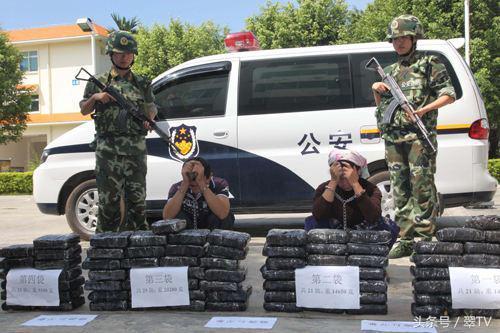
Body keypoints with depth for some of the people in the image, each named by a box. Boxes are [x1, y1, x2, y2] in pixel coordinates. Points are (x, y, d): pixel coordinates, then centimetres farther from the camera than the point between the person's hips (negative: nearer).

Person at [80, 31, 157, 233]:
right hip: (107, 148, -1)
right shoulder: (99, 82, 10)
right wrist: (95, 97, -7)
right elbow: (84, 110, 13)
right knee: (108, 197, -1)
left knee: (137, 197, 5)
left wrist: (148, 119, -3)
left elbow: (152, 108, 19)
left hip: (136, 148, 2)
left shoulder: (142, 84, 14)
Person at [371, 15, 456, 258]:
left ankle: (425, 237, -2)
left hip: (419, 136, -5)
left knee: (422, 187, -8)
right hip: (393, 138, 6)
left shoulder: (429, 64, 5)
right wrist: (376, 90, 6)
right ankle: (406, 240, 11)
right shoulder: (390, 71, 21)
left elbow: (449, 95, 0)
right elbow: (381, 105, 26)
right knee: (400, 190, 6)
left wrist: (424, 110, -15)